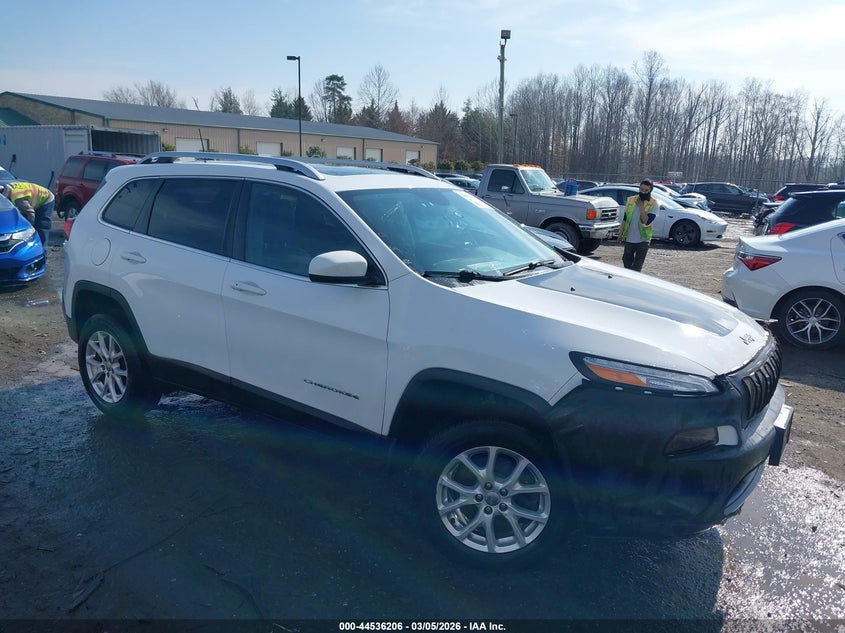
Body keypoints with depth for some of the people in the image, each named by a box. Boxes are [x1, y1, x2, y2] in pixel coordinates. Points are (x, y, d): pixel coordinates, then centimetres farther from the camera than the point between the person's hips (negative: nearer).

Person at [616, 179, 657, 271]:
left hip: (643, 240, -4)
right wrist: (620, 235, 9)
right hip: (629, 239, 4)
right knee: (627, 261, 13)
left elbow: (647, 221, -21)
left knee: (636, 266, -1)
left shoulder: (653, 204, -8)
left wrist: (641, 207, -22)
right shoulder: (631, 200, 4)